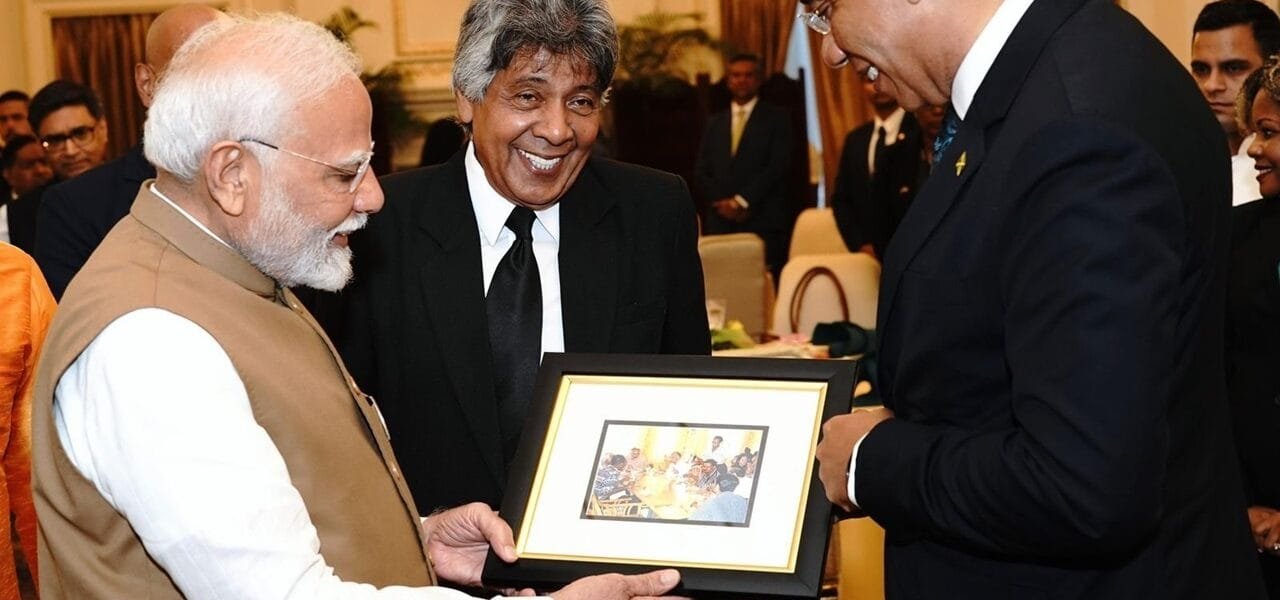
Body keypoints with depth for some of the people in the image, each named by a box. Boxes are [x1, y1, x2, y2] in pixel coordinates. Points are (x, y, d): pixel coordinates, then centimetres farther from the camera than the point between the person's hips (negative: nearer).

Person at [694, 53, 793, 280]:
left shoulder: (776, 118, 8)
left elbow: (777, 166, -4)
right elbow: (701, 171, 14)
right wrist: (722, 203, -3)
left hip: (764, 223, -3)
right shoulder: (714, 122, 20)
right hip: (721, 223, 3)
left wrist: (742, 200, -10)